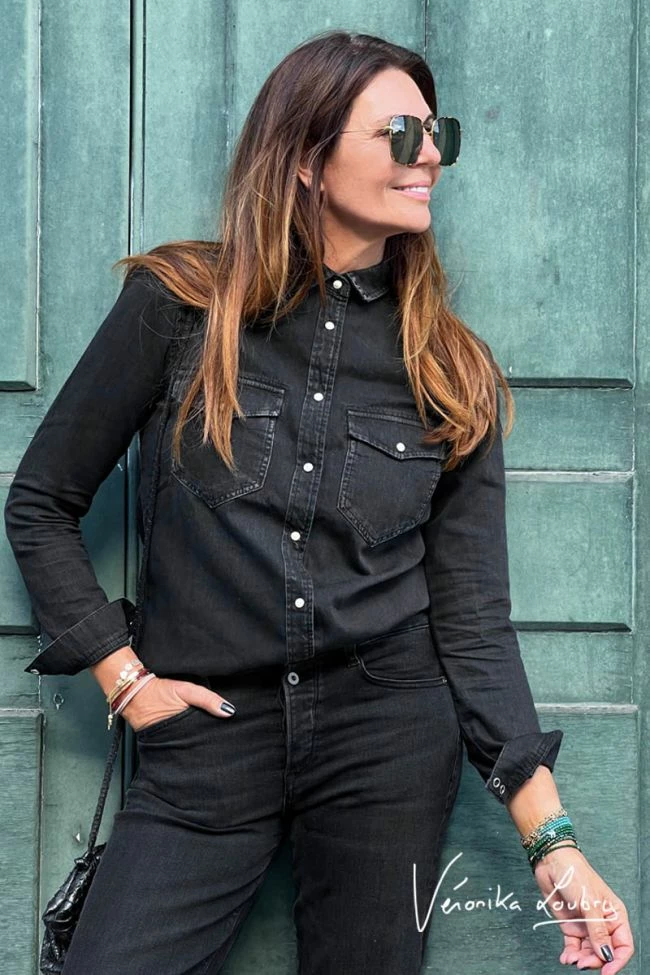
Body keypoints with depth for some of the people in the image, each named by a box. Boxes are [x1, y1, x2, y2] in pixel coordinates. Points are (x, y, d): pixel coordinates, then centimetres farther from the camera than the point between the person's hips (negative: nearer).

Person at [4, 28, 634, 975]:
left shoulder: (454, 371, 3)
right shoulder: (177, 306, -3)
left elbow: (473, 615, 1)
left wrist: (552, 839, -5)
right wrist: (122, 675, -4)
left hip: (392, 741, 2)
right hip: (207, 740, -1)